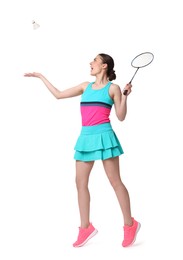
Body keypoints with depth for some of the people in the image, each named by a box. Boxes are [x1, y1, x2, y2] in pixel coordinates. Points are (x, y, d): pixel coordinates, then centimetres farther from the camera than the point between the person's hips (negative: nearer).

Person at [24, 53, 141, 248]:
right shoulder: (86, 86, 16)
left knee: (115, 181, -3)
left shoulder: (113, 88, 2)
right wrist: (41, 77, 25)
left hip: (103, 136, -6)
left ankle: (130, 225, 10)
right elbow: (58, 95, 20)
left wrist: (125, 96, -11)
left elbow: (121, 117, 1)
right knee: (80, 182, 4)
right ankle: (85, 227, 15)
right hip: (86, 137, 6)